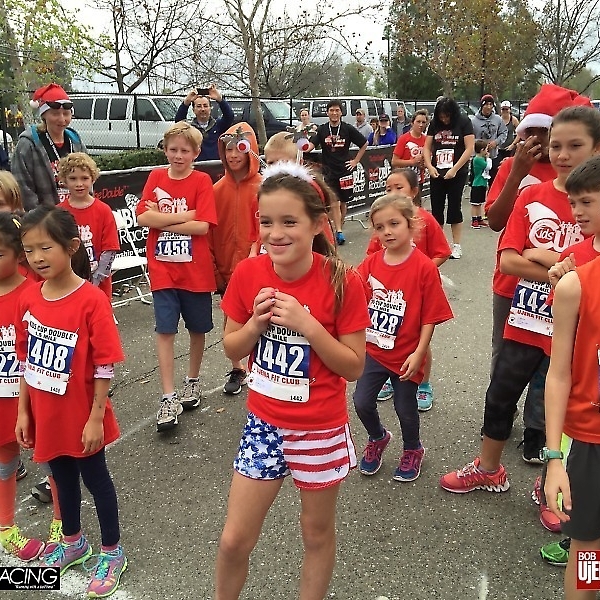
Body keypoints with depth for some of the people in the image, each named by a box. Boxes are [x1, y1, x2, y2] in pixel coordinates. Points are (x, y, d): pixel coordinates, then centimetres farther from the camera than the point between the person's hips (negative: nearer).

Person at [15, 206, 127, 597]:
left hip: (81, 416, -5)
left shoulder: (91, 300, -21)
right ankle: (73, 542, 45)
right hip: (46, 416, 5)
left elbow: (105, 366, -18)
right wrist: (23, 411, 7)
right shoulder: (28, 299, -3)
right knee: (63, 478, 23)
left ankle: (113, 553, 31)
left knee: (96, 479, 12)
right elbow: (27, 362, 6)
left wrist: (96, 418, -16)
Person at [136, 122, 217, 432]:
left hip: (196, 269, -1)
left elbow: (202, 226, -15)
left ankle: (192, 382, 33)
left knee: (197, 328, 12)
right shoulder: (156, 177, 4)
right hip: (163, 269, 1)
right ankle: (169, 398, 3)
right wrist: (183, 216, -15)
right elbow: (142, 217, -8)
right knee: (165, 330, -2)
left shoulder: (202, 181, -4)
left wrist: (161, 219, -12)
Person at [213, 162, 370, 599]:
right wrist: (256, 322, -19)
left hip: (321, 430, -2)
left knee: (318, 534, 18)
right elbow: (232, 350, 1)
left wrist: (307, 325, -26)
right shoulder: (249, 273, -9)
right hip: (263, 423, 3)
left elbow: (354, 367, -13)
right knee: (234, 540, 12)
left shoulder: (342, 282, -18)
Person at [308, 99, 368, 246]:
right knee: (334, 203, -9)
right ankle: (339, 232, -9)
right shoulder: (322, 129, 1)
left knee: (343, 202, 9)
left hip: (344, 170, 1)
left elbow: (364, 144, 7)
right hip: (329, 171, 0)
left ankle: (339, 229, 23)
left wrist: (355, 161, 3)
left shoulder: (348, 129, -2)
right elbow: (312, 144, -8)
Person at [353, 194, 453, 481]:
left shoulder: (425, 267, -16)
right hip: (373, 350, 4)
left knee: (405, 408, 14)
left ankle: (413, 450, 44)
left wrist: (418, 354, -15)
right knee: (362, 403, 7)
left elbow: (430, 317, -13)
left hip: (405, 355, -3)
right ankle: (378, 438, 40)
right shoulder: (370, 263, -3)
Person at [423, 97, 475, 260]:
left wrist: (455, 169, -15)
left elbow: (469, 148, -9)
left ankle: (456, 246, 10)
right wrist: (429, 166, -8)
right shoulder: (434, 124, 5)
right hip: (437, 173, 4)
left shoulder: (464, 123, -5)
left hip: (457, 174, -3)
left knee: (454, 208, 1)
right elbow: (427, 147, 8)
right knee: (436, 209, 6)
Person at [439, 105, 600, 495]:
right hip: (526, 319, 3)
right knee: (499, 397, 14)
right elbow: (509, 260, -9)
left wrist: (544, 257, -17)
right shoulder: (532, 196, 0)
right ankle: (488, 469, 37)